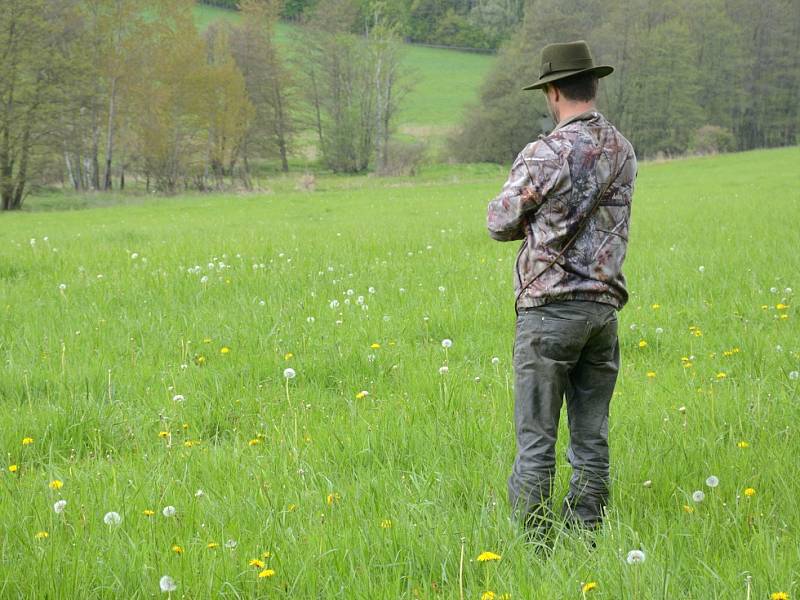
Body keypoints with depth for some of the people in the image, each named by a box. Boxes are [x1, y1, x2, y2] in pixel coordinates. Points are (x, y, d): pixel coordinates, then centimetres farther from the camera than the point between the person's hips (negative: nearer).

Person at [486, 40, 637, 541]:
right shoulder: (623, 152, 6)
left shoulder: (546, 155, -13)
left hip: (550, 310, -6)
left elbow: (500, 224, -3)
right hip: (604, 306, 6)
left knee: (536, 442, 0)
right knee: (592, 439, 10)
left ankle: (532, 543, 2)